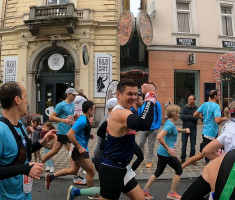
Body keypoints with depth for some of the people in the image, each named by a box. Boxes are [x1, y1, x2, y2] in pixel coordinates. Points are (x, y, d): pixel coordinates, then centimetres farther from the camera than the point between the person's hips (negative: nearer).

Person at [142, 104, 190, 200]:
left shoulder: (169, 122, 9)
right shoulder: (170, 124, -19)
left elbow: (174, 129, 33)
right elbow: (159, 137, -31)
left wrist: (183, 130, 15)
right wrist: (168, 149, -23)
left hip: (162, 152, 9)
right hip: (167, 153, -9)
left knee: (158, 172, 17)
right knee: (179, 170, 10)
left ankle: (145, 191, 19)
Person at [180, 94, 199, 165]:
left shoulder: (197, 108, -1)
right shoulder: (184, 108, 0)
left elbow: (196, 118, -14)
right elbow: (182, 117, -11)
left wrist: (187, 116, -10)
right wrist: (192, 118, -10)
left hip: (193, 129, 0)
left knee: (193, 146, 6)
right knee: (183, 145, 6)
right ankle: (182, 159, 18)